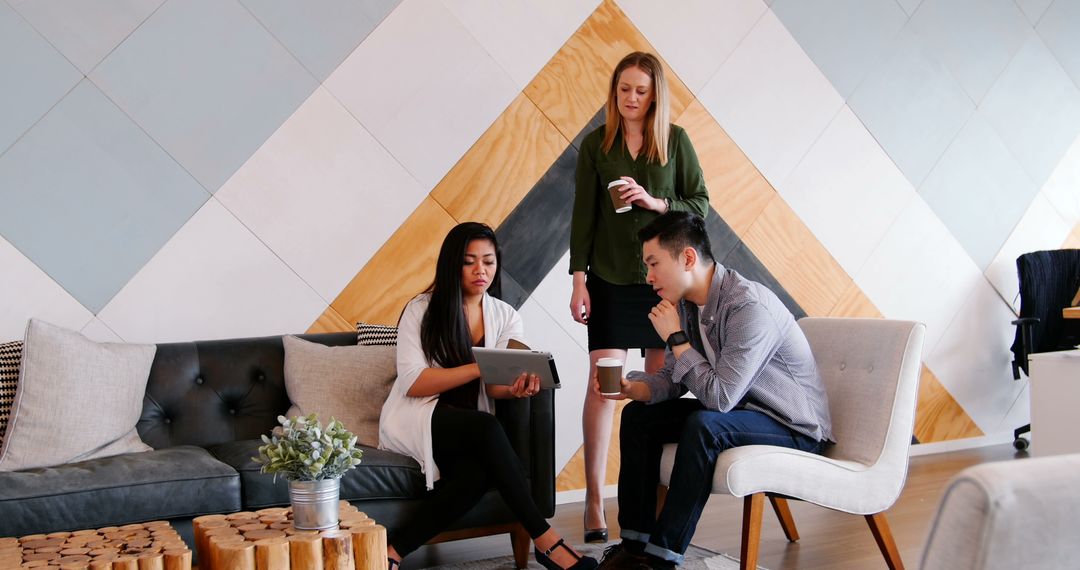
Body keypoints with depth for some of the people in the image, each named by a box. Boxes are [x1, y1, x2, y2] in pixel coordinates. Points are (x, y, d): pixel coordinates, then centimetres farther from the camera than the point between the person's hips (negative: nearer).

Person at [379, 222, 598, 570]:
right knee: (486, 427, -34)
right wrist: (481, 366, -23)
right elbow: (412, 383, -13)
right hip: (414, 419, -3)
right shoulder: (421, 309, -3)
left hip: (469, 429, 3)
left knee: (478, 472, -34)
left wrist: (515, 387, -29)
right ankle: (545, 541, -29)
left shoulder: (506, 317, 9)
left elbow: (494, 386, -4)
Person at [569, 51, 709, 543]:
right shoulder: (595, 144, 3)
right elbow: (583, 214, 2)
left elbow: (701, 204, 3)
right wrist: (579, 279, -4)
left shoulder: (676, 141, 2)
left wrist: (655, 202, -14)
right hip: (610, 278, 0)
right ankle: (594, 501, -1)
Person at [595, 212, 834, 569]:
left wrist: (676, 338, -22)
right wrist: (630, 387, -15)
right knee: (637, 416, 2)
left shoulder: (750, 308, -28)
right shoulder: (686, 303, -2)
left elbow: (720, 396, -30)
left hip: (794, 428, -9)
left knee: (704, 426, -34)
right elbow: (672, 379, 5)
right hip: (737, 408, 9)